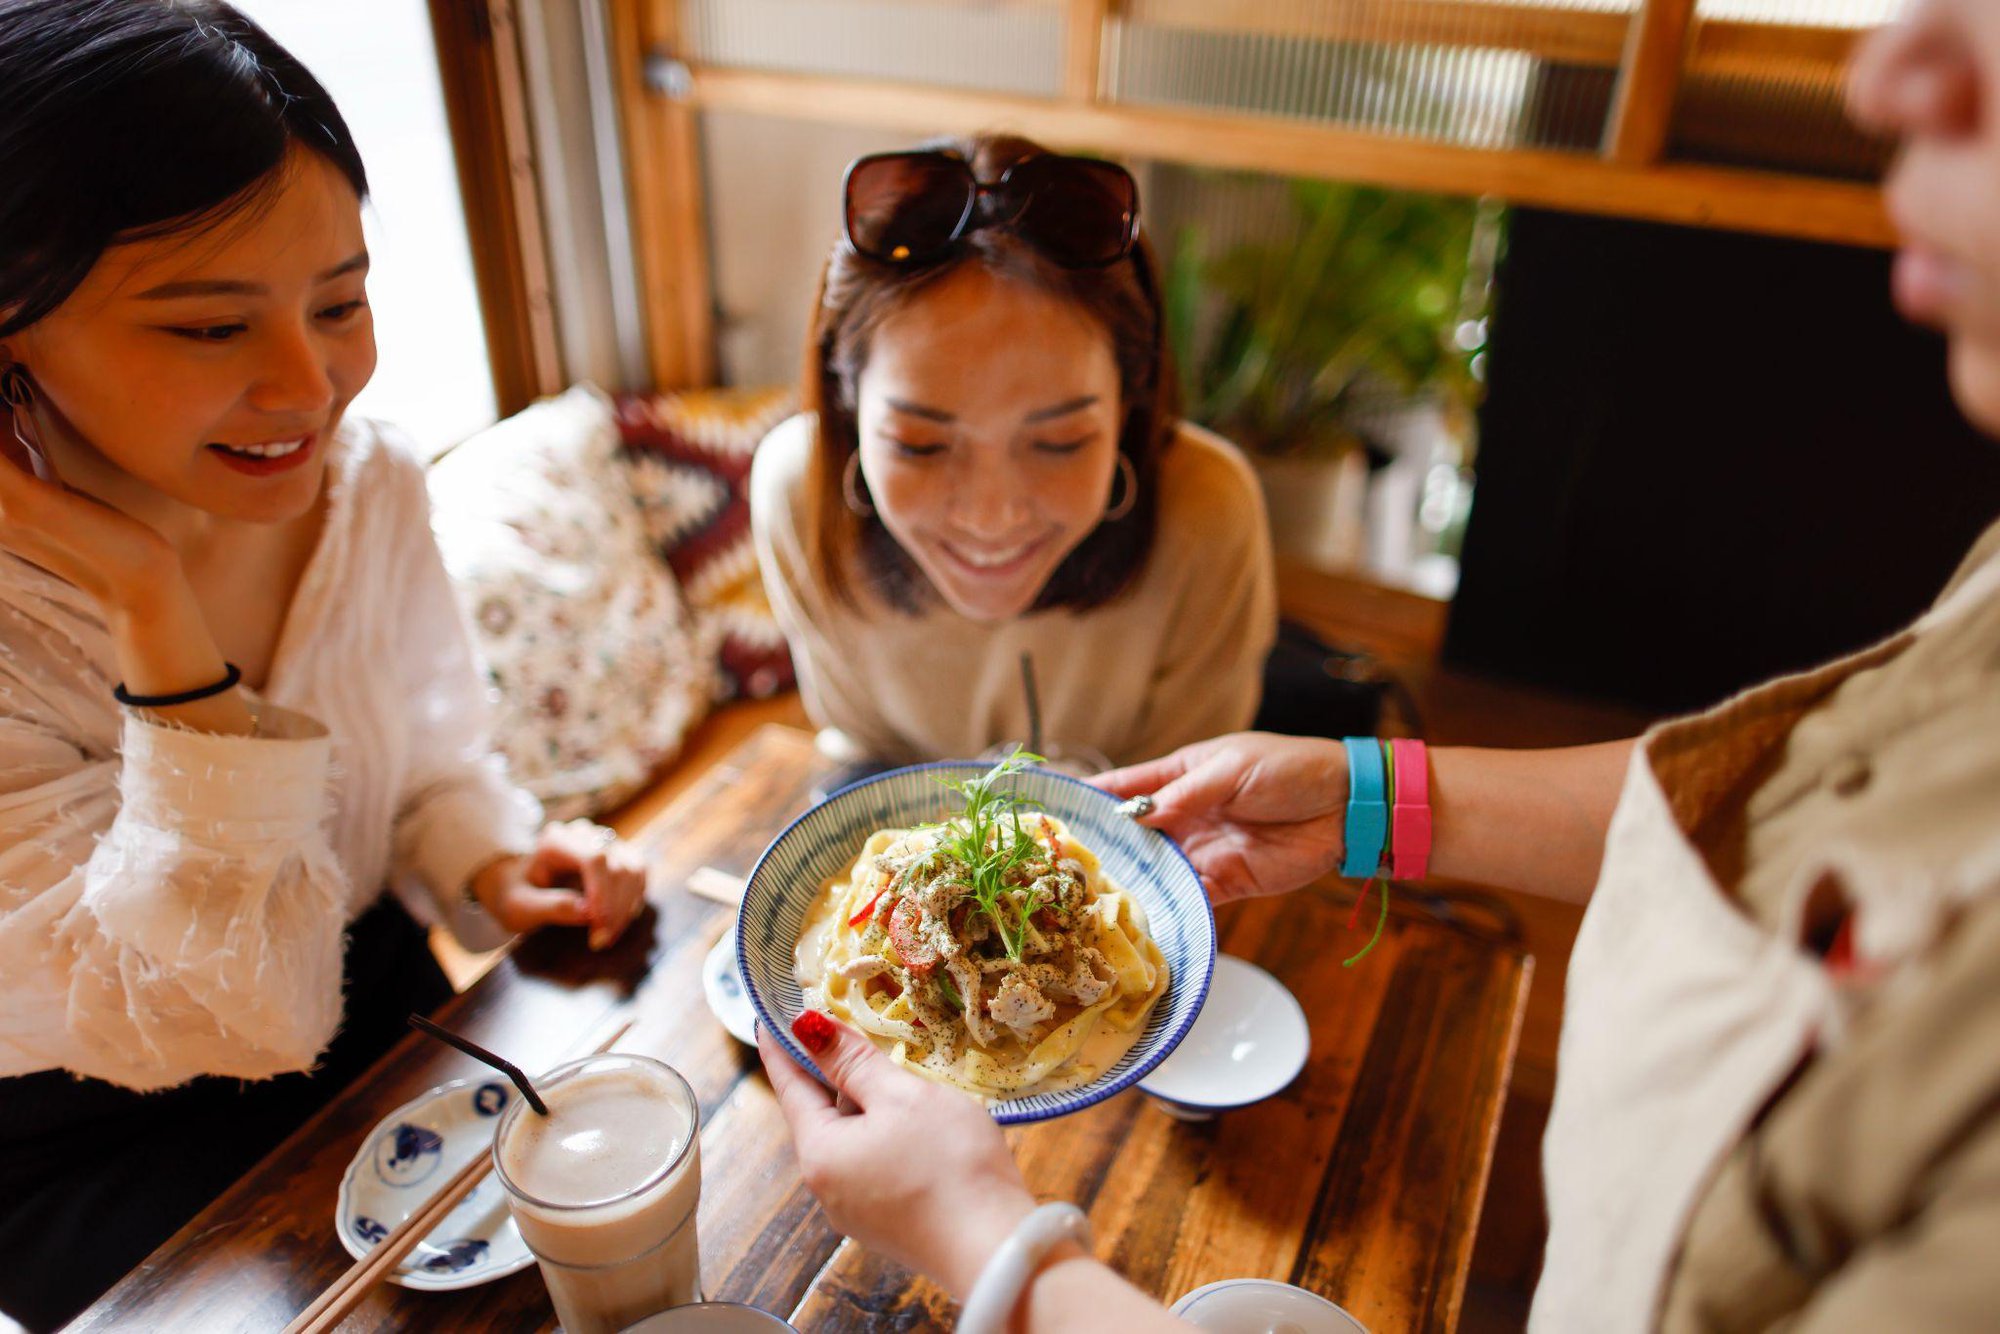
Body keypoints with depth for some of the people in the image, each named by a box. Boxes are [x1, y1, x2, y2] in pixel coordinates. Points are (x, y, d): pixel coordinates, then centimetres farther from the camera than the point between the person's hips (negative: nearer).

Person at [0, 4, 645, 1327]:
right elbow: (230, 1021, -28)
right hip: (112, 1154, -4)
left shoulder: (373, 482, -10)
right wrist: (150, 609, -34)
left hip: (379, 1004, 4)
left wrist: (496, 868, -18)